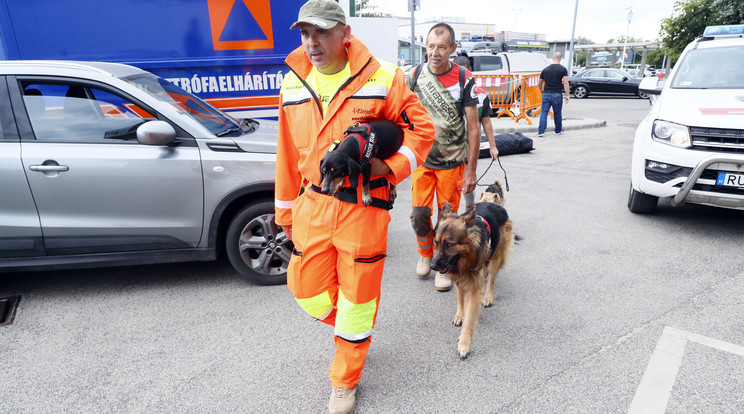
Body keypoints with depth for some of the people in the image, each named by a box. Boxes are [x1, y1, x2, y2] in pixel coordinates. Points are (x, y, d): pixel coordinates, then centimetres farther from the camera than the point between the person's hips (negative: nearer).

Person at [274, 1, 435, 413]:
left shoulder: (382, 78, -7)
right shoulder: (293, 84, 6)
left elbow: (421, 128, -2)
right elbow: (288, 154, 11)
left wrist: (391, 166, -19)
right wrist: (286, 212, 14)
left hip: (363, 208, -4)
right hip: (313, 205, 4)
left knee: (356, 296, 7)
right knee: (308, 290, 11)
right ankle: (349, 329, 47)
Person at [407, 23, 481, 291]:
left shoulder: (464, 80, -10)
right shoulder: (415, 75, -2)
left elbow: (473, 127, -7)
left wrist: (471, 170, -9)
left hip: (452, 162, -2)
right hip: (421, 159, 2)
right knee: (419, 213, 2)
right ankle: (425, 253, 31)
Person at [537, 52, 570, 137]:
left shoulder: (545, 69, 7)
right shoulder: (563, 69, -2)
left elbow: (540, 83, 14)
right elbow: (565, 83, -8)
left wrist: (541, 90, 33)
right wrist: (567, 95, -4)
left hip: (546, 94, 2)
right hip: (557, 94, -2)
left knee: (544, 113, 3)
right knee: (557, 113, 11)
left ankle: (541, 131, -5)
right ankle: (558, 131, 24)